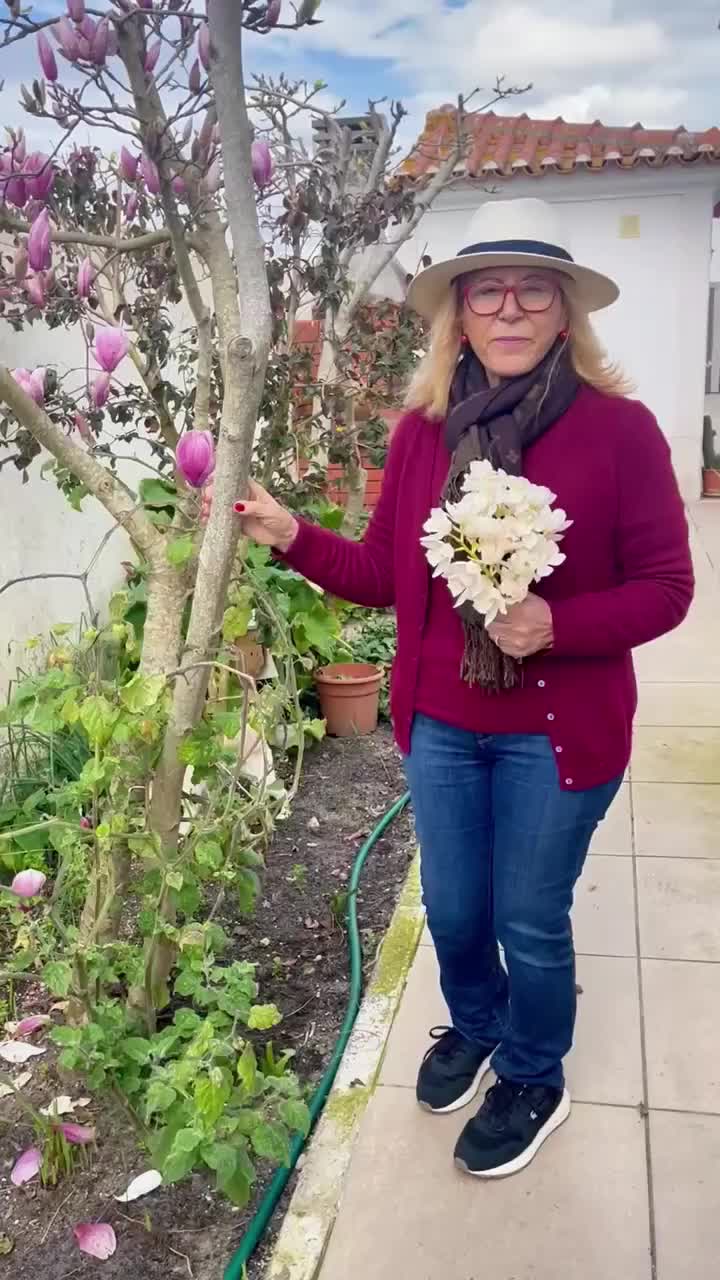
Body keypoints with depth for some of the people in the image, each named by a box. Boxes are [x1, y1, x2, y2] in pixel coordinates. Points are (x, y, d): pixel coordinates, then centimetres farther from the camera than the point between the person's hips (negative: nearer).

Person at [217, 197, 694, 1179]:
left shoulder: (618, 429, -15)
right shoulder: (423, 432, -3)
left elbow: (665, 588, -11)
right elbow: (386, 573, 3)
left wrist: (556, 625, -26)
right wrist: (295, 538, -10)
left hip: (557, 733, -4)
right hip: (440, 725, 4)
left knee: (529, 921, 13)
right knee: (451, 907, 20)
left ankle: (533, 1082, 43)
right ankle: (474, 1026, 53)